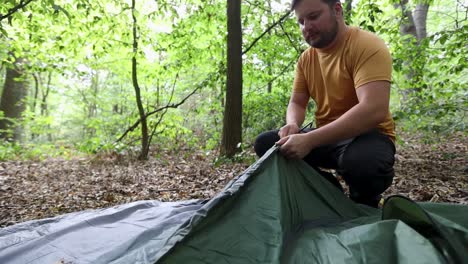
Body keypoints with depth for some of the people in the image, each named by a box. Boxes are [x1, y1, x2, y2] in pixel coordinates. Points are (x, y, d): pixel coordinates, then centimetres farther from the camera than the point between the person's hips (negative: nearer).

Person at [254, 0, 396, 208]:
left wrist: (309, 140, -38)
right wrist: (293, 125, -19)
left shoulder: (368, 46, -18)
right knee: (265, 143, -9)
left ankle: (363, 208, -2)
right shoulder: (306, 58, 5)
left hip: (367, 135, -6)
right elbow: (296, 103, 7)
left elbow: (373, 110, -31)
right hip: (325, 138, 6)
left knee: (363, 162, -40)